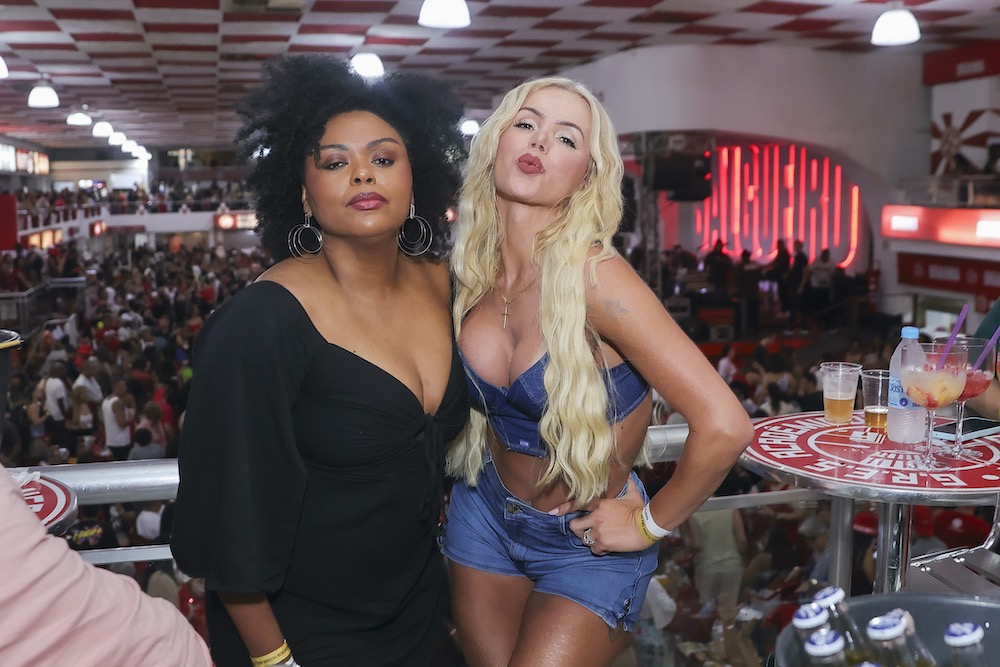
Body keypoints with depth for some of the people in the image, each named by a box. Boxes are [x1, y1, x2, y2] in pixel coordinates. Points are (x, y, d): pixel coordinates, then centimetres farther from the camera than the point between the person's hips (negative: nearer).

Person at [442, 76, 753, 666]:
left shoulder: (593, 276, -27)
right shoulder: (471, 269, -8)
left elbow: (724, 427, -31)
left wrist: (652, 524, -18)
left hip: (587, 545, -5)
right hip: (485, 515, 5)